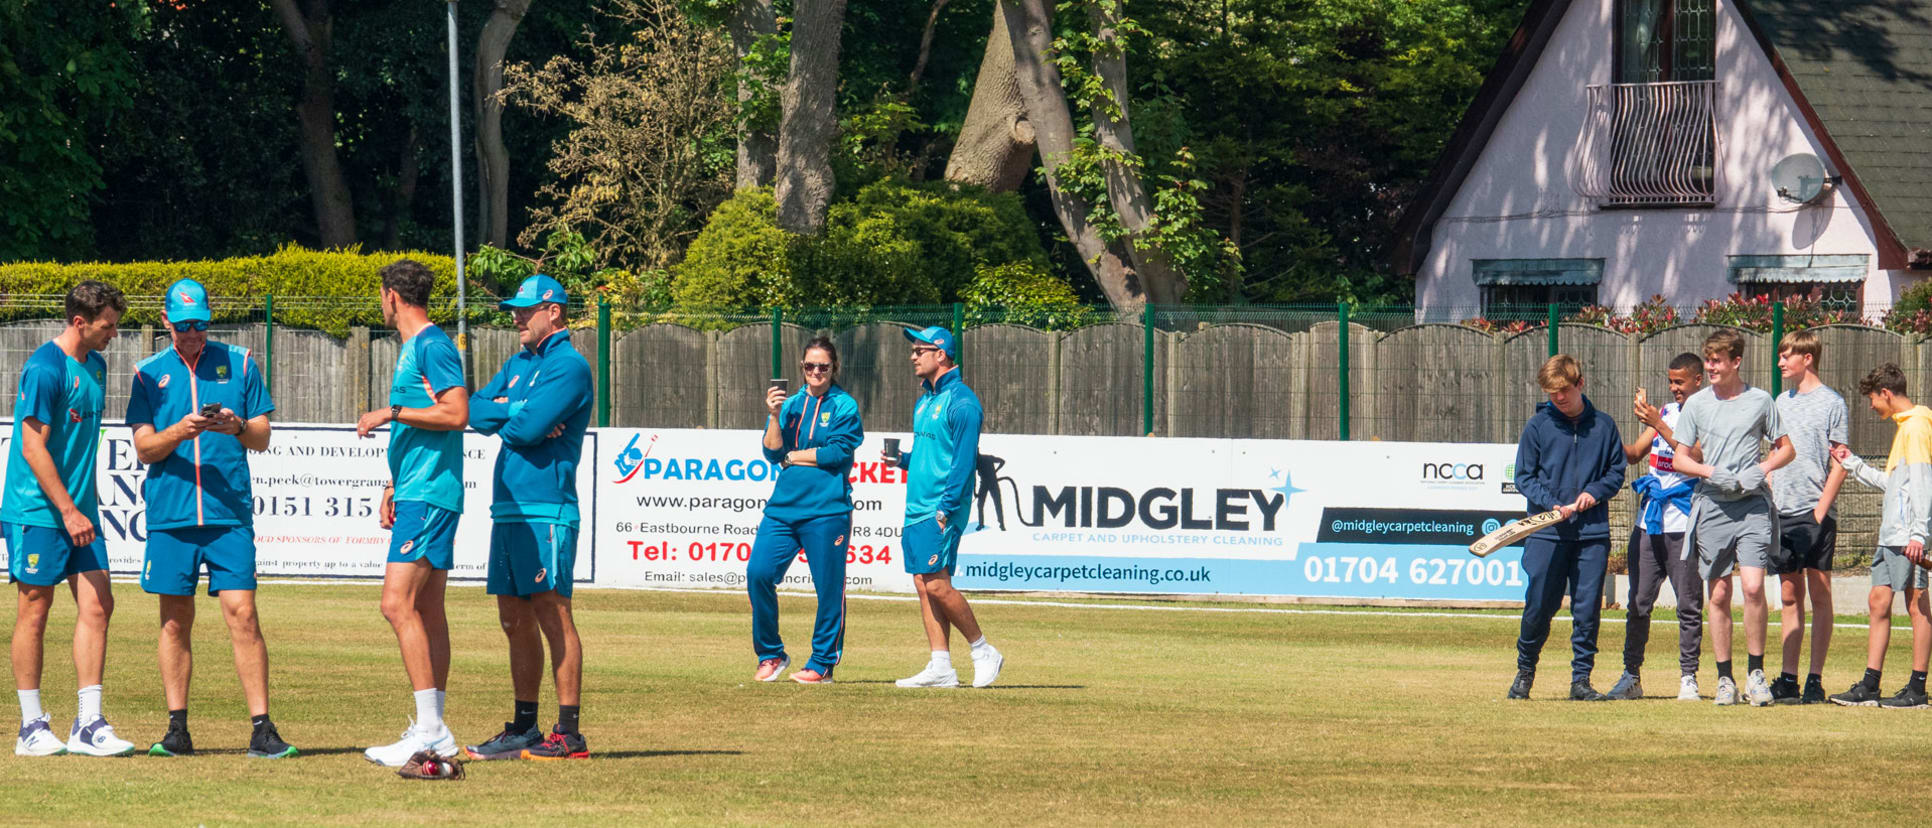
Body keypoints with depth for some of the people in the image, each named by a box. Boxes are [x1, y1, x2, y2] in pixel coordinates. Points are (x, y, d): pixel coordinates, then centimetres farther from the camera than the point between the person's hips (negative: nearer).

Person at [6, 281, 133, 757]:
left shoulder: (94, 366, 13)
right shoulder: (45, 369, -14)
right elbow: (32, 447, -17)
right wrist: (68, 511, -20)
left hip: (79, 509, 8)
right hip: (38, 512, -8)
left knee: (96, 606, 0)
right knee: (35, 611, -2)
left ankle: (89, 725, 2)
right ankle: (31, 728, 4)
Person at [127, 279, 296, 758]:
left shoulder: (238, 364, 9)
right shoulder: (150, 373, 10)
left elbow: (262, 438, 8)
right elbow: (144, 448, 3)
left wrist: (237, 427, -14)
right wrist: (179, 432, -16)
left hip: (229, 514, -1)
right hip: (170, 516, 1)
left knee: (241, 613, -9)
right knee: (176, 620, 5)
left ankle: (261, 729, -10)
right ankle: (177, 728, 12)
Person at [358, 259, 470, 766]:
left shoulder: (433, 345, -11)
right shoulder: (410, 348, 20)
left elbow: (456, 414, -21)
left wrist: (391, 412, -16)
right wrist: (393, 487, 25)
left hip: (429, 495, -11)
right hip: (416, 493, 11)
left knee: (398, 604, -16)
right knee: (426, 610, 10)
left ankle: (428, 729, -18)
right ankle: (434, 730, 12)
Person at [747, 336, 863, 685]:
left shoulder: (844, 406, 3)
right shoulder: (791, 404, 15)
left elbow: (837, 452, -9)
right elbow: (772, 452, 5)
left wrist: (791, 457, -2)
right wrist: (774, 416, -9)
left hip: (826, 510, -4)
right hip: (783, 506, 4)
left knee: (829, 588, -2)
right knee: (758, 573, -8)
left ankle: (823, 664, 10)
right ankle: (770, 655, 7)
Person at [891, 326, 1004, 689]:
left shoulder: (960, 401, -11)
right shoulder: (926, 401, 17)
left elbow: (964, 461, -16)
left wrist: (945, 509, -21)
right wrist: (902, 460, 7)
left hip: (943, 511, -9)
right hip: (917, 509, 9)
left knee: (937, 585, -13)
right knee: (924, 585, 4)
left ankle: (983, 651, 0)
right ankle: (941, 667, 5)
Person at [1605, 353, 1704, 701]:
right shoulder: (1665, 411, 16)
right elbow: (1636, 453, 14)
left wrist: (1658, 425, -21)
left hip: (1684, 525, -6)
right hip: (1648, 523, 6)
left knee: (1689, 605, -2)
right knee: (1638, 602, 6)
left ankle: (1688, 678, 3)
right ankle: (1631, 676, 13)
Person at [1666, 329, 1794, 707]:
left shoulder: (1760, 401, 5)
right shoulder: (1697, 404, 7)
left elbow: (1785, 448, 13)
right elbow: (1681, 458, 8)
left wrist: (1761, 470, -6)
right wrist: (1714, 473, -10)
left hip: (1753, 505, -2)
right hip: (1712, 505, 2)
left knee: (1753, 586, -15)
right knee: (1719, 594, 3)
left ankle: (1756, 672, -4)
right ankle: (1725, 678, 11)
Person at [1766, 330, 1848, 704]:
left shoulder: (1831, 403, -2)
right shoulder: (1781, 402, 16)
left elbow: (1840, 463, -6)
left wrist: (1822, 509, -14)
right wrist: (1766, 502, 10)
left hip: (1815, 514, -6)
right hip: (1782, 513, 6)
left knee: (1819, 594, -3)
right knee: (1789, 596, 7)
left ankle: (1815, 679, -3)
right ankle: (1788, 679, 8)